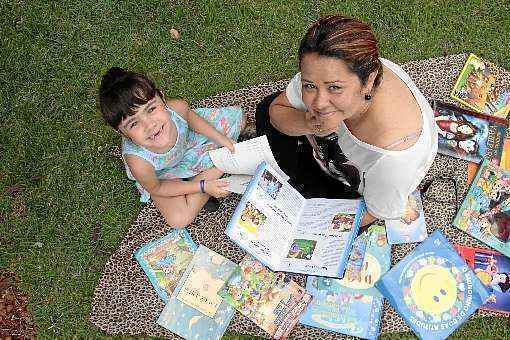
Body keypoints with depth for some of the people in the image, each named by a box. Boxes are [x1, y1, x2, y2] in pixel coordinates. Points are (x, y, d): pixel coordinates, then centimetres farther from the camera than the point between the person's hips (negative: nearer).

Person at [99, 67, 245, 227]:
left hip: (187, 138, 3)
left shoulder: (177, 107, -38)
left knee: (236, 116, 1)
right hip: (160, 174, -3)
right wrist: (203, 186, -22)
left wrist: (220, 138, -11)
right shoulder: (138, 161, -44)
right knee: (179, 219, -19)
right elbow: (156, 189, -22)